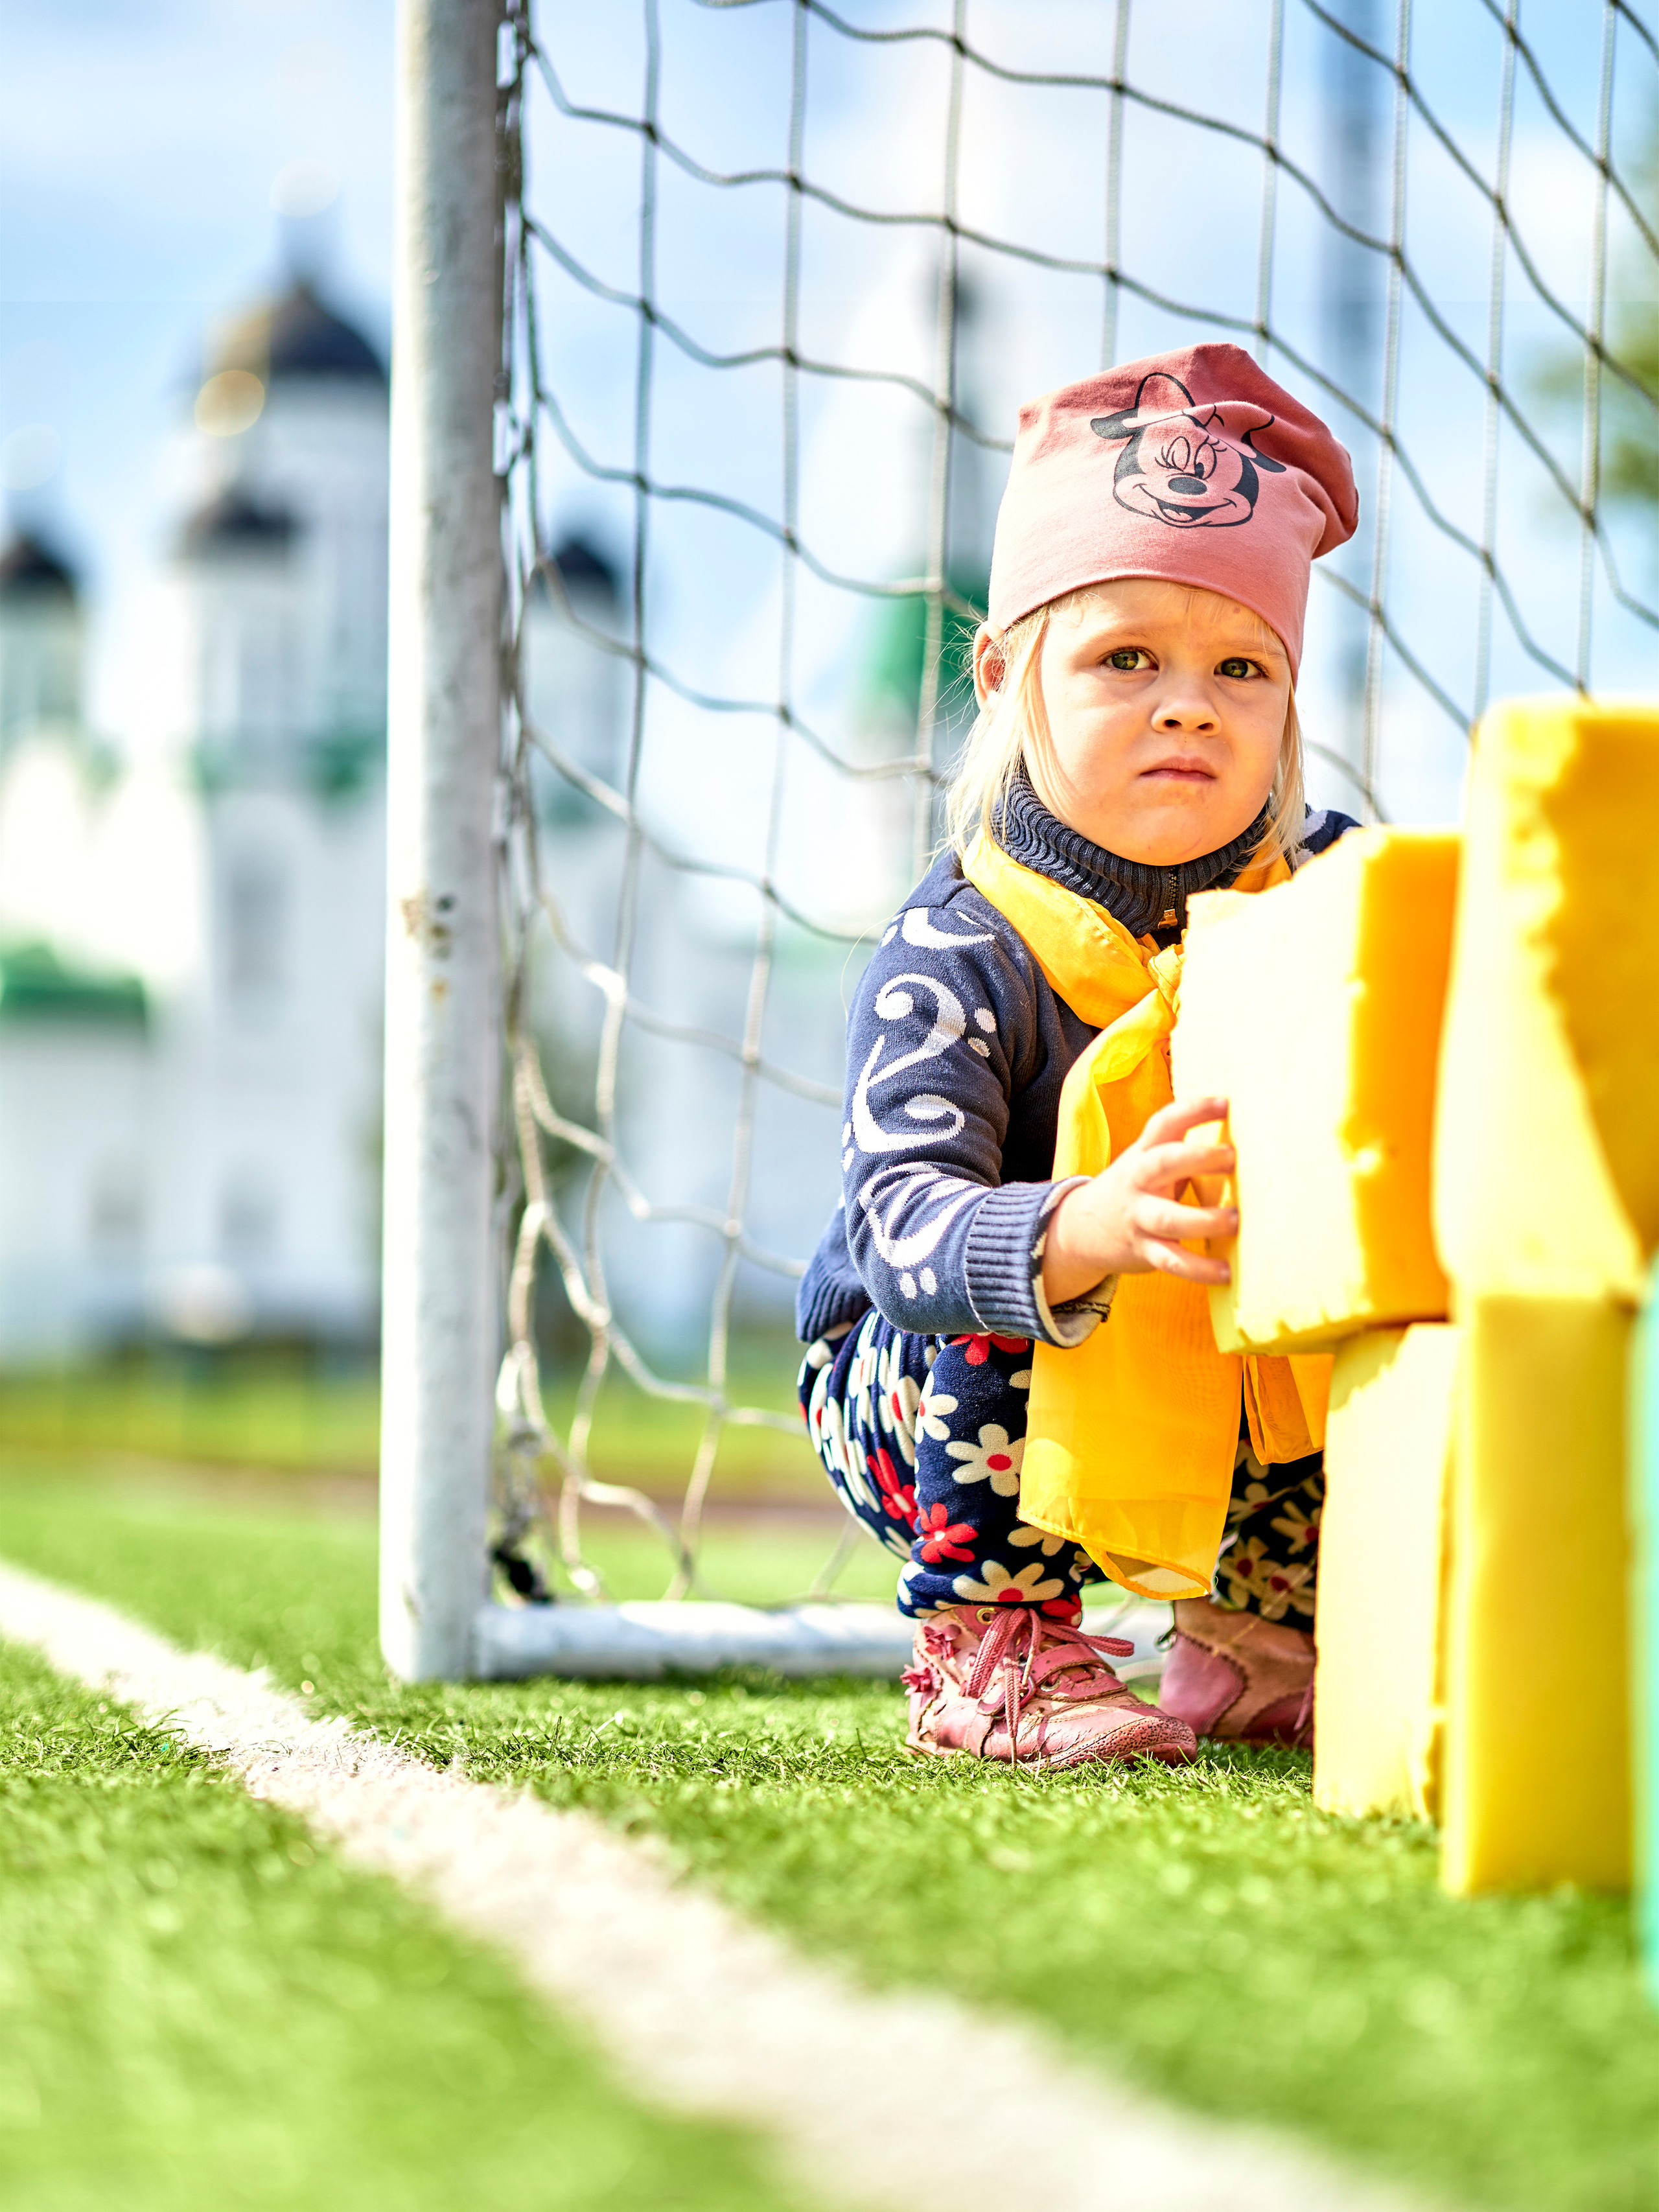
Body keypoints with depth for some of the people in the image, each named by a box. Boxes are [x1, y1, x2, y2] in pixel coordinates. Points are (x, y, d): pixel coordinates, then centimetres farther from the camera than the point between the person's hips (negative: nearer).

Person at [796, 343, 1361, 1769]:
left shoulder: (1329, 890, -8)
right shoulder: (955, 960, -22)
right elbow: (901, 1224, -36)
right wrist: (1087, 1232, -57)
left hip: (1239, 1402, 4)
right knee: (999, 1307, -34)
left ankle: (1257, 1638, 8)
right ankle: (985, 1646, -10)